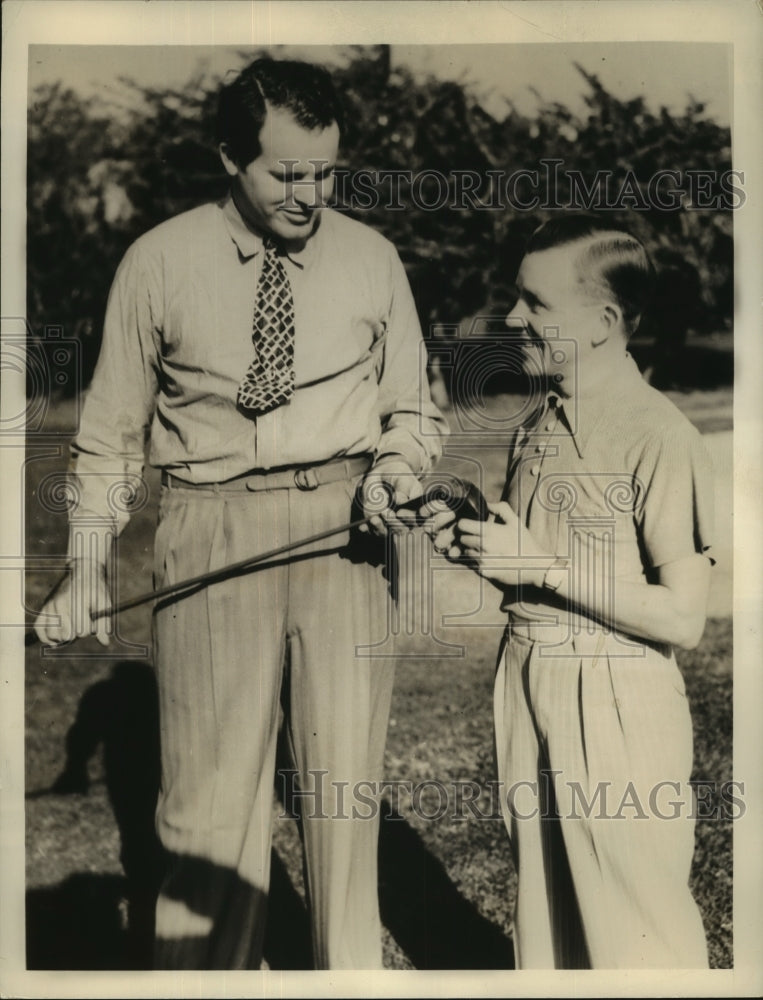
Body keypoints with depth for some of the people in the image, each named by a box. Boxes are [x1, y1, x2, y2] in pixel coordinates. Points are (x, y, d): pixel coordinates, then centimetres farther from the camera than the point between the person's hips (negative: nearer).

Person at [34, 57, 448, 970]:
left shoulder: (372, 259, 5)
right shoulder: (158, 263, 1)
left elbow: (414, 409, 14)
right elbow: (111, 429, 6)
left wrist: (395, 467, -8)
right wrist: (86, 567, -3)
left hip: (342, 527, 2)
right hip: (212, 529, -1)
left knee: (345, 779, 9)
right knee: (211, 788, 4)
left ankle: (351, 971, 29)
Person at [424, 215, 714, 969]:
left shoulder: (658, 438, -16)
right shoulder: (535, 425, 7)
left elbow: (682, 618, -18)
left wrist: (544, 566, -19)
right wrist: (469, 542, -3)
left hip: (617, 712, -7)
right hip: (525, 685, 7)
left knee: (636, 935, 7)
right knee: (543, 907, 21)